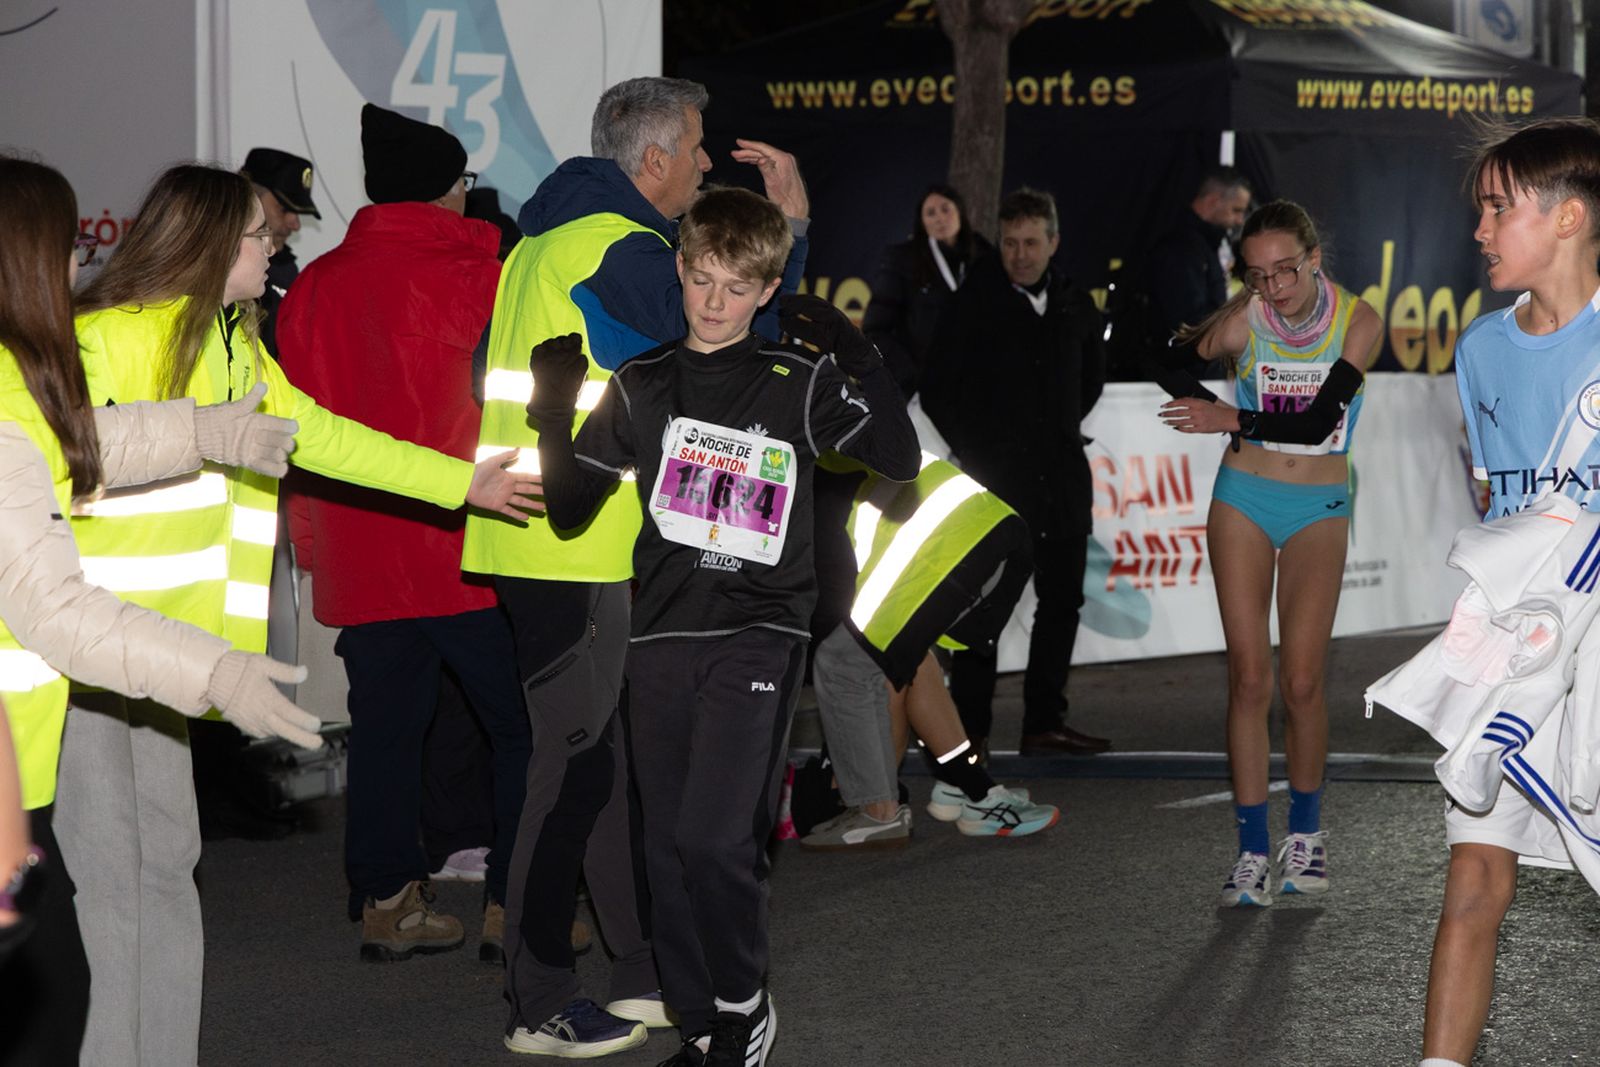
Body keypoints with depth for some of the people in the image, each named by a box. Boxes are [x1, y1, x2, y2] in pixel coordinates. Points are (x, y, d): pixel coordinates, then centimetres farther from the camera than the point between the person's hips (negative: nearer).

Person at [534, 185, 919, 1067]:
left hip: (757, 635, -3)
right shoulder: (641, 387, 8)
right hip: (661, 634, 4)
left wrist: (862, 364, -17)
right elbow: (570, 511, 8)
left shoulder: (798, 384, 2)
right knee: (668, 848, 6)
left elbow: (900, 460, -5)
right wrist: (553, 420, -7)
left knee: (715, 837, -17)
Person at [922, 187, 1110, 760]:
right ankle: (969, 729, 2)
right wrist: (971, 454, -4)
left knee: (1062, 599, 9)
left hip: (1062, 476, 5)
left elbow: (1091, 378, 25)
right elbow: (938, 393, -2)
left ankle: (1045, 723, 17)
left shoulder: (1076, 305, 8)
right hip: (995, 476, -5)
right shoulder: (973, 303, -5)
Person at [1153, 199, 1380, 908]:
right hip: (1244, 498, 0)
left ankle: (1305, 829, 17)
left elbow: (1318, 422, -17)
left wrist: (1232, 419, -18)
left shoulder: (1358, 320, -10)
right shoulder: (1242, 320, -9)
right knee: (1248, 678, -4)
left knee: (1301, 683, -6)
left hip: (1319, 509, 0)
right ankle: (1253, 850, 2)